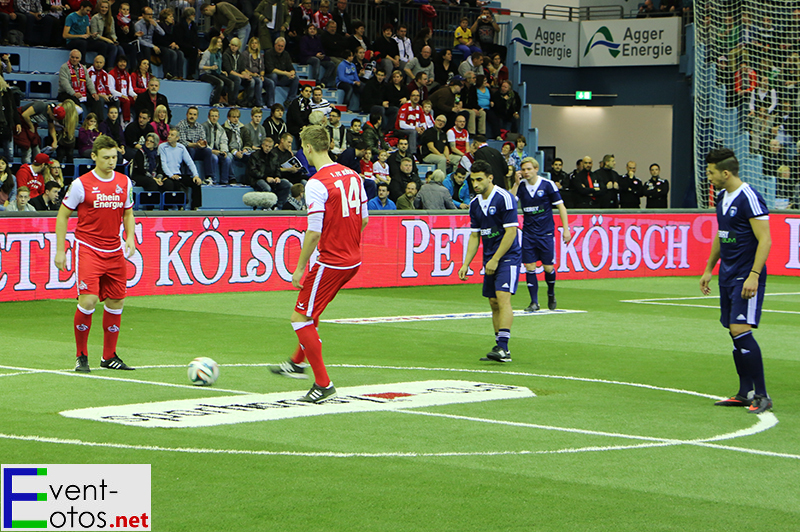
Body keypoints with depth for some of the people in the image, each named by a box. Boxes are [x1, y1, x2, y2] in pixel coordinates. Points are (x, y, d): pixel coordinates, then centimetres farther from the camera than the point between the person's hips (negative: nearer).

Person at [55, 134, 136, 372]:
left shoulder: (124, 182, 6)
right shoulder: (81, 184, -7)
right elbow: (62, 216, 1)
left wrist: (130, 238, 2)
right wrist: (60, 250, -3)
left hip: (115, 252, 5)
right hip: (88, 249, -5)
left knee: (116, 302, 6)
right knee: (88, 301, -15)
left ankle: (109, 357, 19)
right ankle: (81, 356, 1)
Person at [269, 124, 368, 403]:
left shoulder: (317, 183, -19)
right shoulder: (352, 175, 5)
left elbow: (314, 232, -21)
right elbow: (364, 219, 12)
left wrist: (299, 268, -12)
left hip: (330, 263, -9)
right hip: (353, 260, 9)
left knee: (300, 318, 1)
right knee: (311, 310, 27)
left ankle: (323, 384, 0)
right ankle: (297, 362, 42)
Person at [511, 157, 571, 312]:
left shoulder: (548, 185, -6)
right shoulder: (520, 186, 3)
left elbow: (561, 206, -2)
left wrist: (566, 228, -8)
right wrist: (516, 183, -14)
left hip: (546, 233, -3)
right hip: (528, 233, 3)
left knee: (548, 267, -1)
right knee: (529, 267, -3)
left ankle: (551, 293, 28)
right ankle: (534, 302, 5)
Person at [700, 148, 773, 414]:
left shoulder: (749, 198, -16)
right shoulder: (722, 197, 12)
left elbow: (765, 240, -19)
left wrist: (753, 275, -25)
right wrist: (708, 269, 23)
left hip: (747, 276, -9)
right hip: (727, 275, 9)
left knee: (741, 330, -15)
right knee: (734, 332, 8)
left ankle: (761, 395, -9)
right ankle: (745, 393, 15)